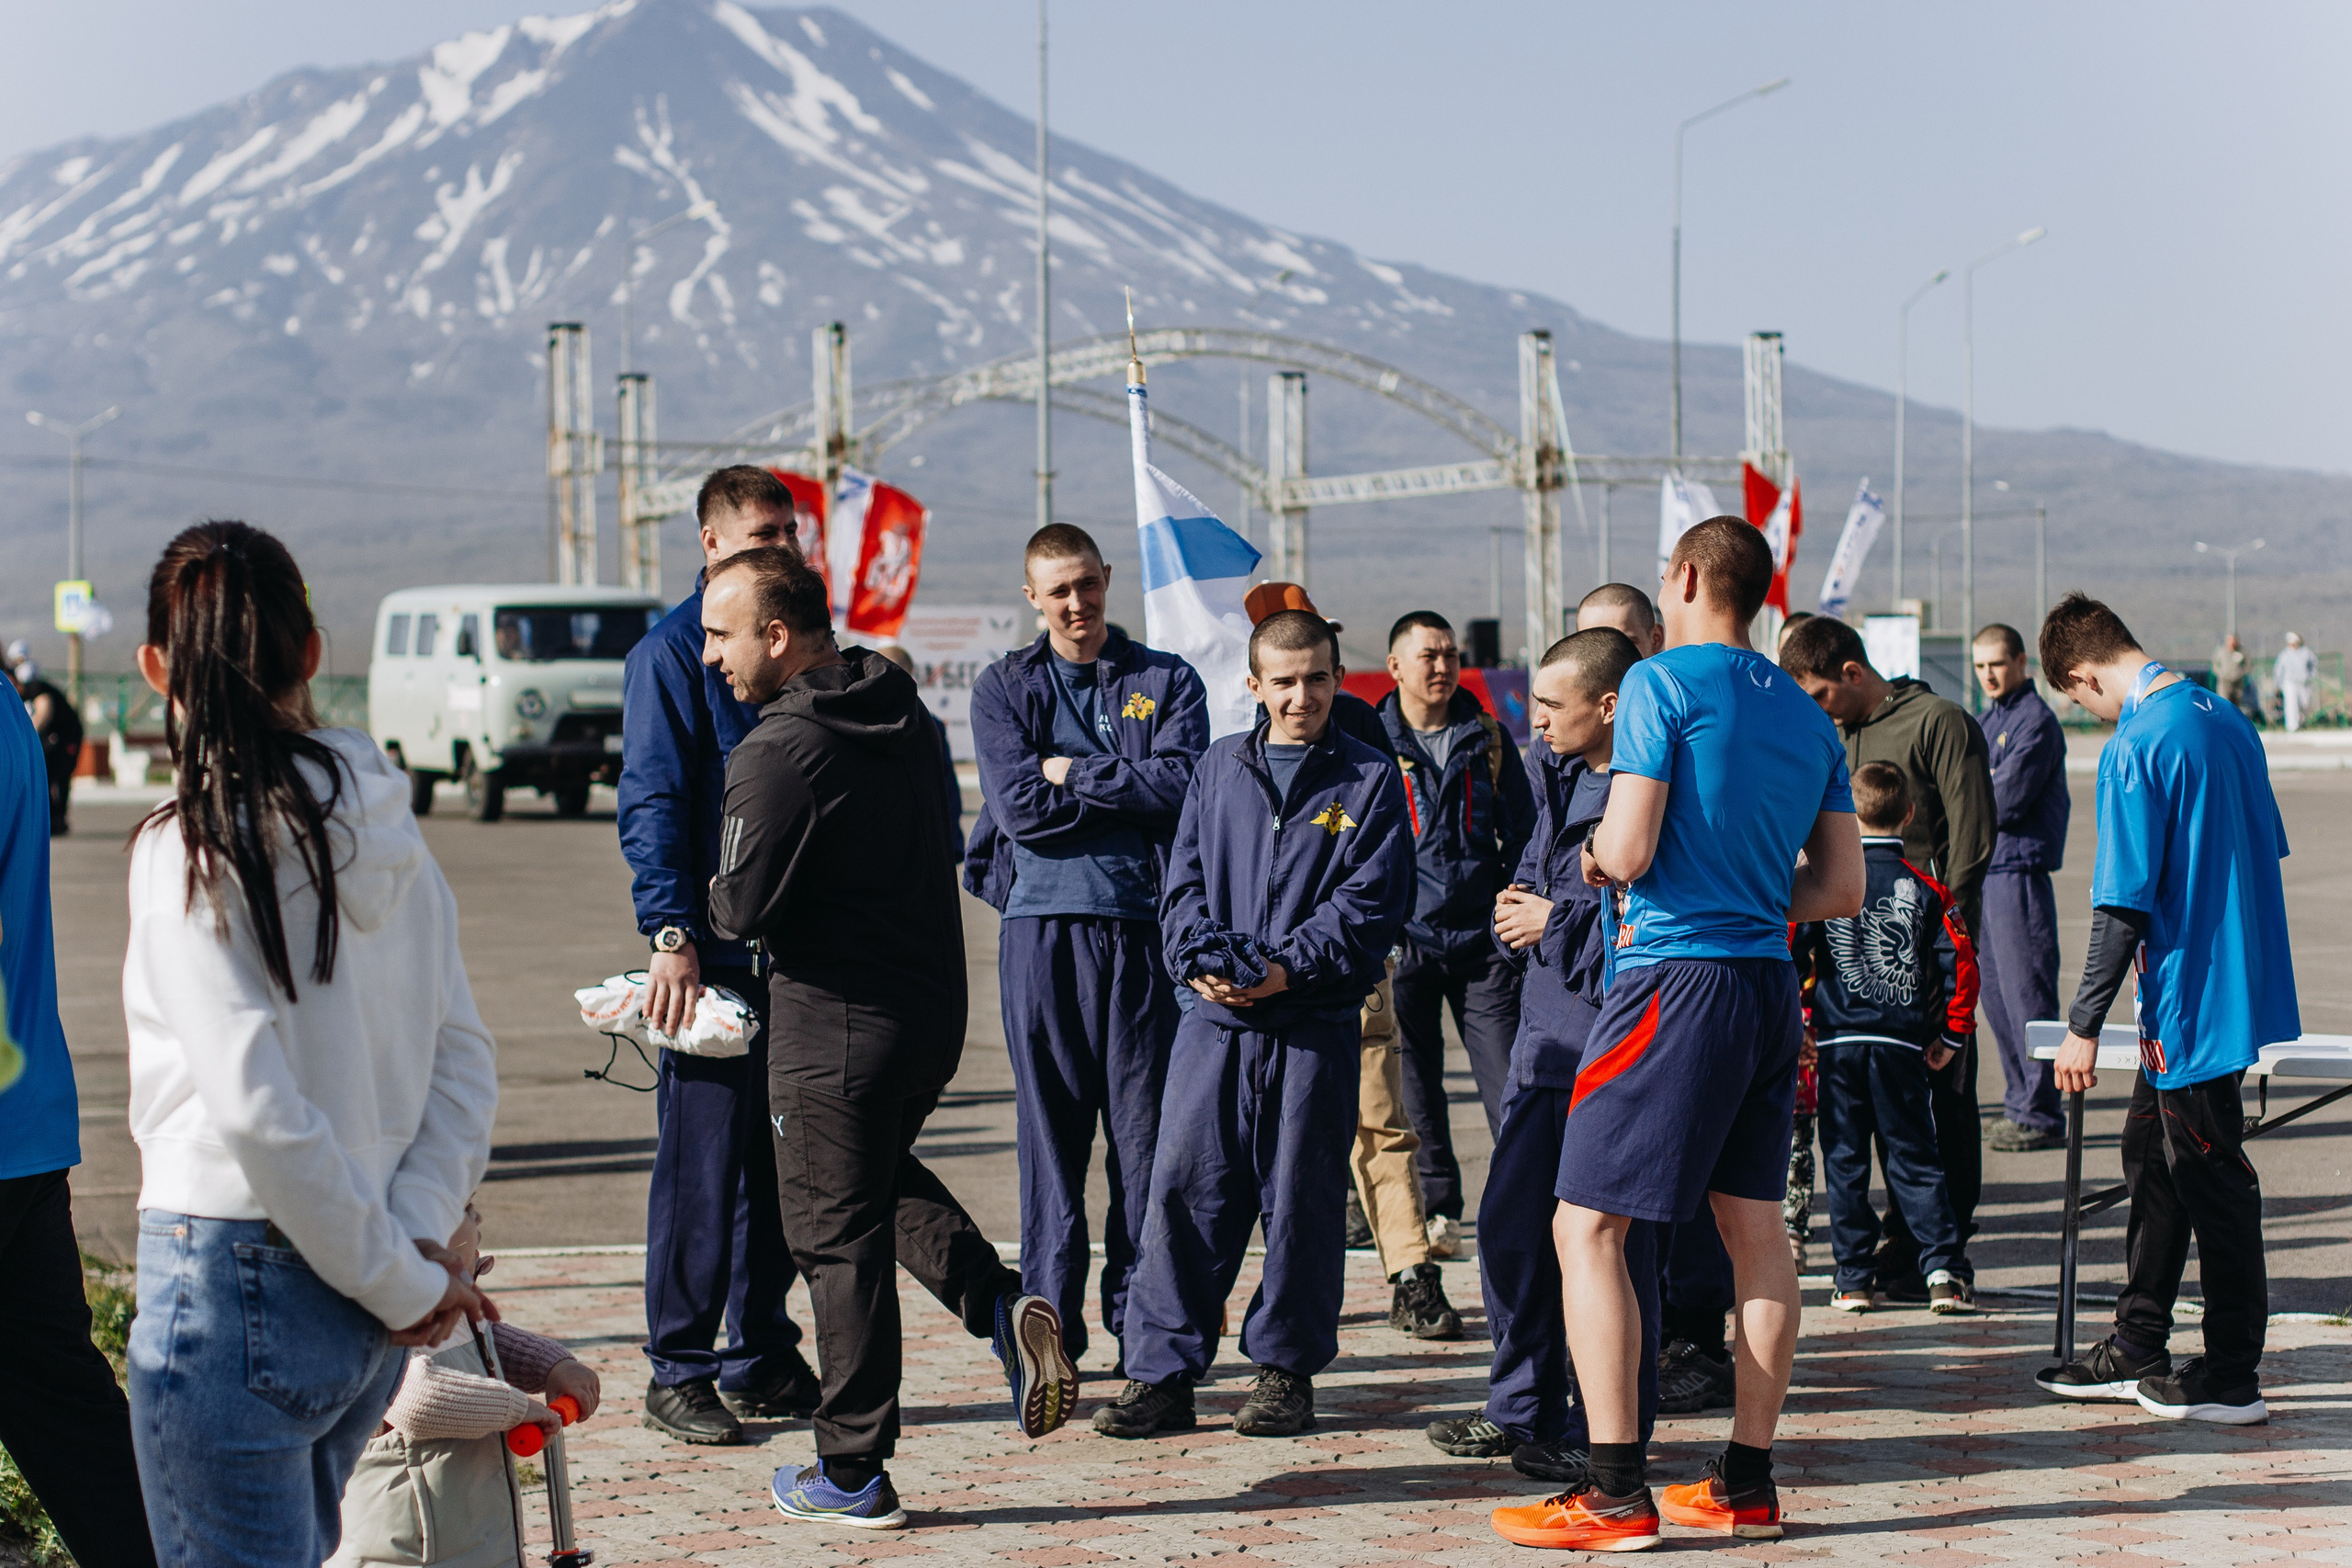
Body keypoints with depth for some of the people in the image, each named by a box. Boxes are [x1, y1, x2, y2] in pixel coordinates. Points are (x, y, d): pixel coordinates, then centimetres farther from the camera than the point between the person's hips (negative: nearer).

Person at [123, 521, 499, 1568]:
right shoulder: (384, 824, 5)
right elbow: (464, 1059, 6)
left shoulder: (191, 848, -15)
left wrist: (399, 1277, -12)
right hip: (359, 1305, 7)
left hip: (235, 1285, -7)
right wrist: (419, 1237, -1)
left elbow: (258, 1108, -20)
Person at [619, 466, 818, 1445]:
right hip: (714, 950, -7)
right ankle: (679, 1373, 4)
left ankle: (762, 1361, 19)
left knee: (778, 1161, 11)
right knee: (700, 1162, -4)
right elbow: (652, 805, -11)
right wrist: (670, 932, -20)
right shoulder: (671, 652, -5)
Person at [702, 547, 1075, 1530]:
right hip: (934, 1006, 8)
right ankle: (1002, 1306, 8)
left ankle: (853, 1476, 13)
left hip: (835, 1024, -8)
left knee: (836, 1236, 4)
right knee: (884, 1179, 29)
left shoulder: (777, 750, -20)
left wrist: (716, 900, 4)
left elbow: (745, 909, -20)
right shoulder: (899, 706, 7)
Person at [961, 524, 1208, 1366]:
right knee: (1049, 1130, 1)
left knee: (1145, 1127, 2)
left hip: (1140, 924, 0)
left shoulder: (1167, 681, 11)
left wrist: (1073, 773, -5)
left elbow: (1182, 784, -6)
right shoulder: (1003, 688, 10)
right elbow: (1018, 805, -5)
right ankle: (1049, 1319, 7)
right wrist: (1130, 792, -3)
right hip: (1040, 925, 0)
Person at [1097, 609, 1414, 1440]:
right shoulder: (1220, 768, 13)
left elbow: (1370, 902, -4)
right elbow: (1183, 880, 11)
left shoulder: (1369, 779, 4)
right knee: (1184, 1189, -2)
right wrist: (1200, 960, -8)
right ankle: (1161, 1372, 4)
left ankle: (1286, 1370, 15)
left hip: (1315, 1024, -2)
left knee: (1302, 1198, 3)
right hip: (1212, 1017, 2)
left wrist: (1287, 968, -15)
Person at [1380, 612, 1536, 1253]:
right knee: (1415, 1087, 5)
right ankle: (1437, 1212, 15)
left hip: (1483, 937, 1)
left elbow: (1522, 833, 14)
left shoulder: (1487, 738, 9)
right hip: (1404, 939, -1)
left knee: (1507, 1082, -4)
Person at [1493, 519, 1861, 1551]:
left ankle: (1615, 1494, -7)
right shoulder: (1808, 716, 14)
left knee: (1588, 1226, -3)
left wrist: (1596, 854, 8)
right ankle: (1747, 1484, 16)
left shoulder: (1662, 683, -7)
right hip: (1769, 982, 8)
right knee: (1754, 1224, 12)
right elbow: (1844, 889, 15)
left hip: (1674, 977, -7)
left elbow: (1628, 853, -13)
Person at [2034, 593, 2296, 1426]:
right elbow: (2268, 852, 16)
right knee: (2151, 1155, 18)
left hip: (2191, 999, -9)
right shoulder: (2226, 720, 7)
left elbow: (2123, 905, -21)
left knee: (2210, 1178, 0)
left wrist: (2083, 1025, -15)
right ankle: (2137, 1349, 26)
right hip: (2240, 978, 9)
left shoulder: (2135, 750, -19)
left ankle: (2231, 1379, 10)